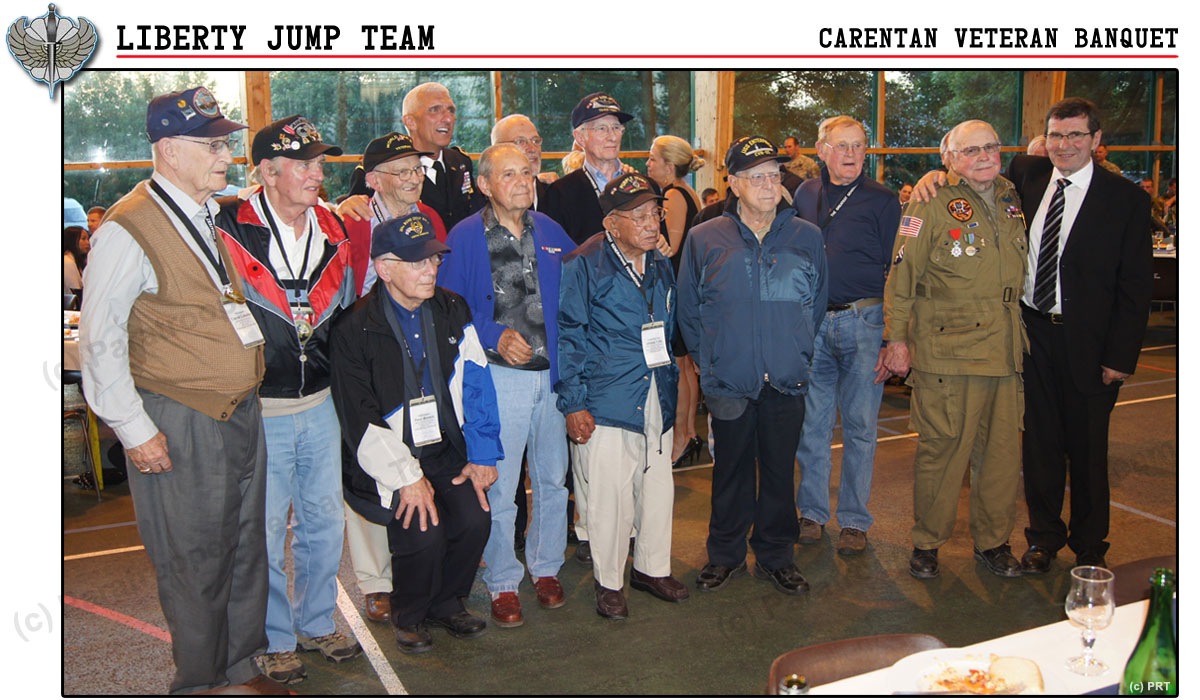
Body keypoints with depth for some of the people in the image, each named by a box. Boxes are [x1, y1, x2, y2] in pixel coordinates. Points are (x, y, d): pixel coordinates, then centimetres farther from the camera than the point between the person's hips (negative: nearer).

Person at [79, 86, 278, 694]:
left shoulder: (217, 216, 10)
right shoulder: (127, 230, -14)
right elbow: (99, 342, -13)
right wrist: (135, 432, -14)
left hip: (243, 412, 8)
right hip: (184, 426, -7)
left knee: (247, 547, 17)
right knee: (196, 563, 6)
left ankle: (244, 666, 35)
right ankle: (199, 682, 26)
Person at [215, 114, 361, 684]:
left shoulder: (332, 231, 5)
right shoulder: (227, 230, -12)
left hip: (320, 404, 5)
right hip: (255, 410, -5)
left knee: (324, 521, 14)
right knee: (264, 531, 5)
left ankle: (317, 622, 34)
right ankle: (273, 639, 25)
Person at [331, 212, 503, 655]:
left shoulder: (453, 312, 6)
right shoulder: (355, 328, -10)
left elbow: (476, 386, 8)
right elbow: (360, 419, -12)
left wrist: (481, 455, 0)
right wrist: (406, 477, -17)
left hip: (447, 452, 4)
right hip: (387, 459, -4)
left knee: (475, 520, -17)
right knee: (423, 534, -23)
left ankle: (447, 603, 14)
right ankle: (409, 617, 9)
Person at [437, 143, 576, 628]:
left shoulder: (550, 231, 8)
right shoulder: (465, 238, -4)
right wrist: (496, 336, -16)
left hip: (552, 372, 4)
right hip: (499, 375, -4)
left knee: (553, 479, 13)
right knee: (499, 487, 2)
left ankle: (545, 568, 32)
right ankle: (503, 584, 19)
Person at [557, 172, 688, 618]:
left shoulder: (660, 267, 12)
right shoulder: (584, 265, -9)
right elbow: (567, 336, -10)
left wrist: (672, 385, 20)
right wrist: (573, 403, -13)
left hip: (657, 399, 7)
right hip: (608, 401, -6)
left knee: (659, 485, 13)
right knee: (610, 494, -1)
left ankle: (653, 568, 32)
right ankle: (609, 582, 17)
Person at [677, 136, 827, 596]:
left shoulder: (807, 238, 2)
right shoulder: (704, 239, -1)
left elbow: (818, 304, 12)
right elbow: (688, 309, 8)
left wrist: (797, 353, 8)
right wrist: (710, 358, 6)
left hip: (787, 383, 1)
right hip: (729, 382, -1)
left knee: (780, 472, 11)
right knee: (731, 471, 11)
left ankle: (775, 556, 28)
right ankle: (726, 554, 28)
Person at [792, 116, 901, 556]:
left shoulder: (882, 202, -2)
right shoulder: (805, 195, 10)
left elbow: (896, 275, -3)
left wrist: (891, 341, -9)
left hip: (864, 322, -3)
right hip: (811, 322, 3)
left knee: (860, 425, 3)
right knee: (811, 423, 8)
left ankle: (854, 520, 16)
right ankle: (812, 511, 22)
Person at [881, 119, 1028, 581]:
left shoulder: (1013, 201, 12)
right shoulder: (932, 205, -5)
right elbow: (902, 275, -6)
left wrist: (1019, 333, 19)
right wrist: (897, 338, -9)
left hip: (1004, 351, 5)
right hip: (948, 351, -5)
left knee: (1002, 449, 10)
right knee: (942, 447, 0)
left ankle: (992, 541, 26)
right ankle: (927, 542, 17)